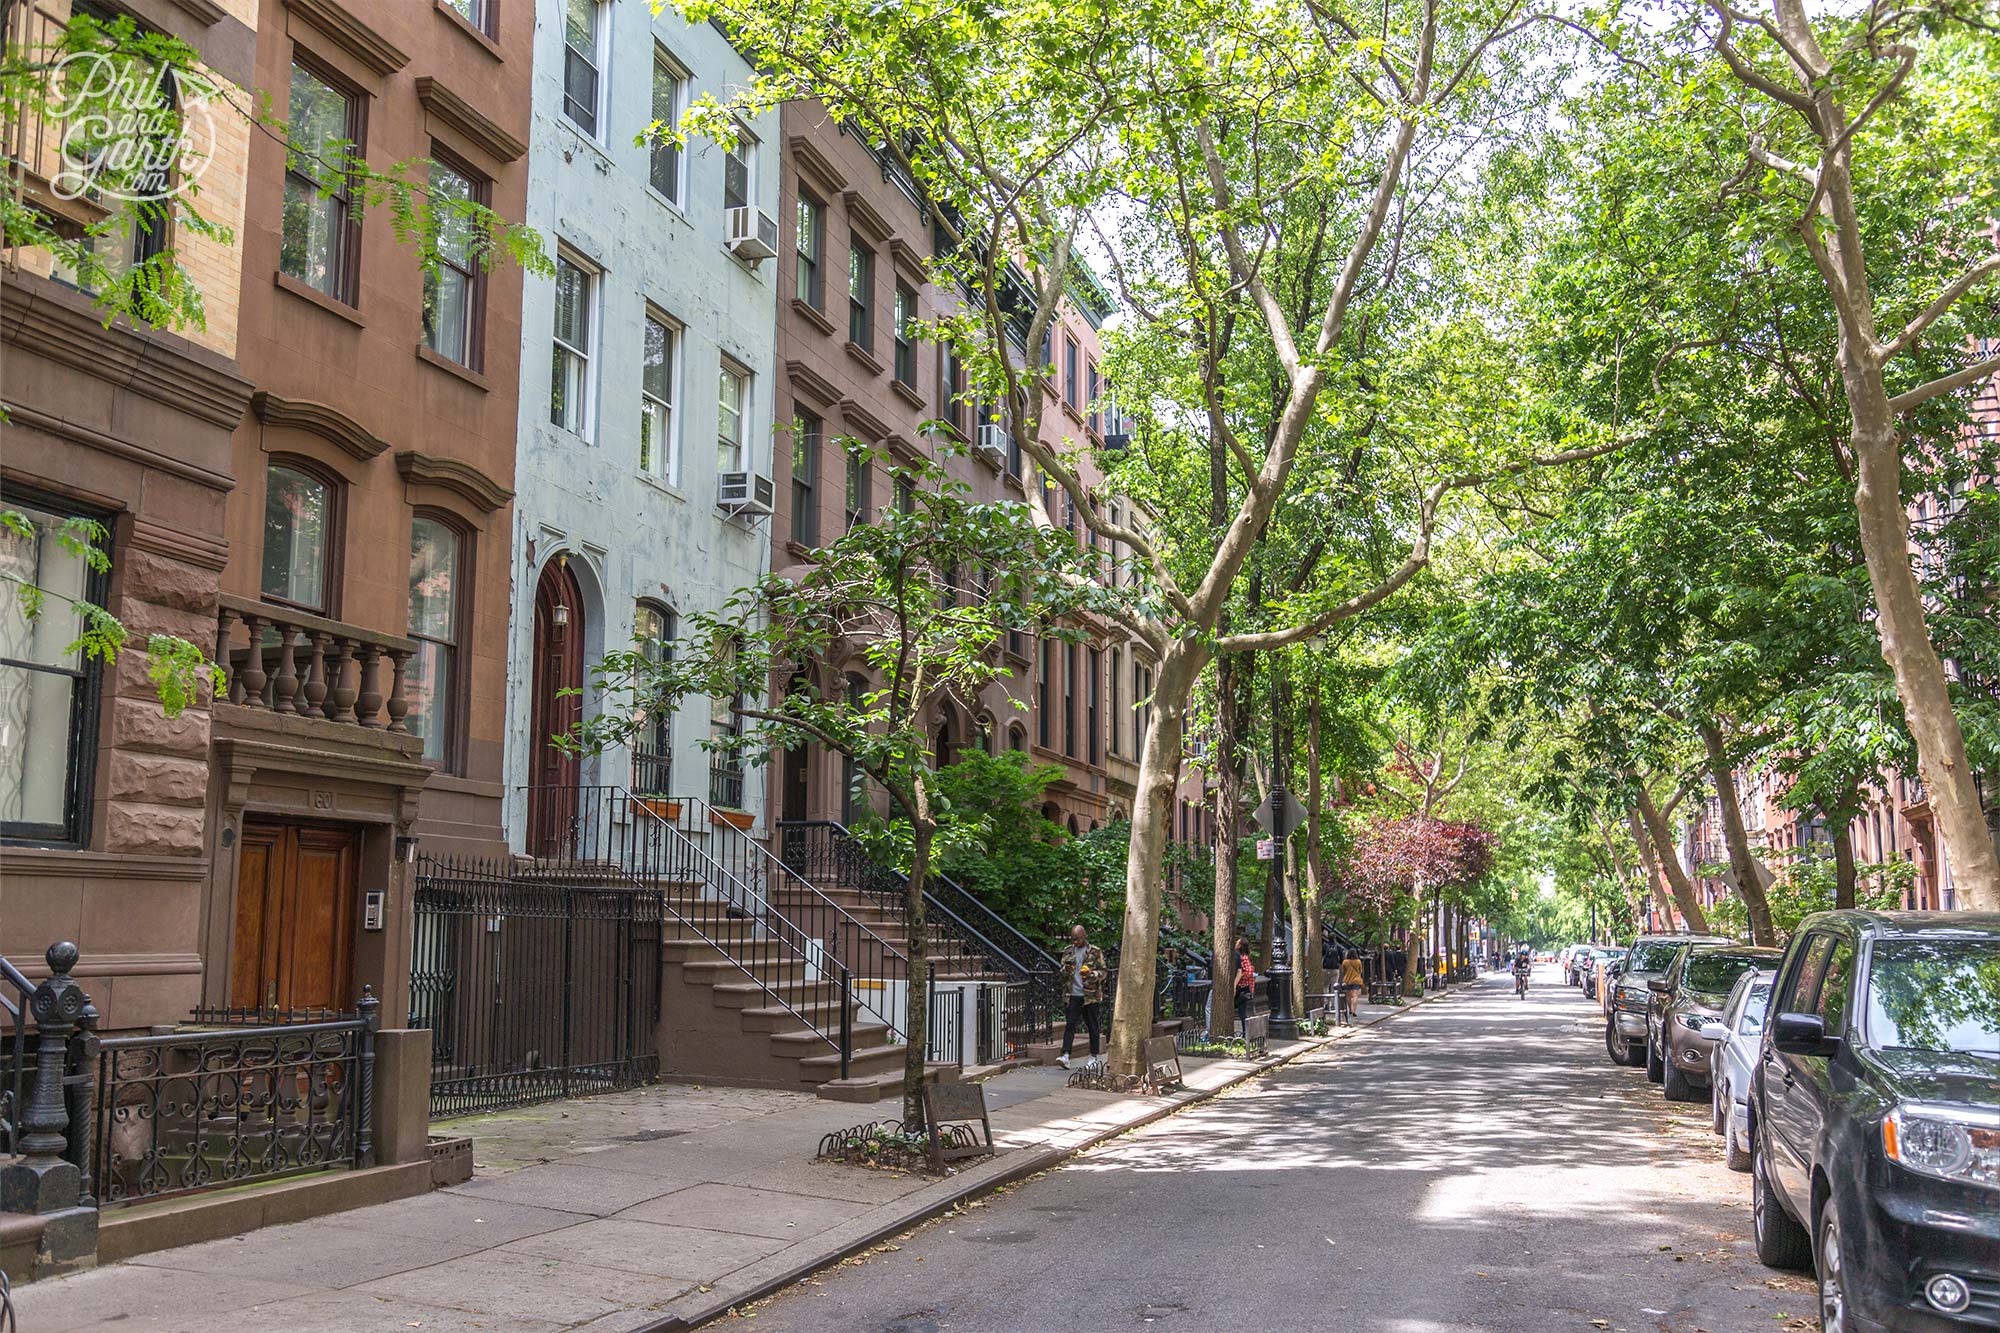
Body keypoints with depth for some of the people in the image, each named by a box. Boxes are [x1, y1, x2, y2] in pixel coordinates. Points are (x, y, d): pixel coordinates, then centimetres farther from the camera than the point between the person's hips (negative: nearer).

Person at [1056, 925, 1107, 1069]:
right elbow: (1062, 972, 17)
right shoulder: (1068, 951, 11)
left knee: (1092, 1026, 5)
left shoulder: (1095, 952, 0)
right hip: (1072, 995, 2)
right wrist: (1066, 970, -7)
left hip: (1090, 995, -2)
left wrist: (1091, 974, -19)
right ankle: (1065, 1056, -12)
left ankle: (1094, 1057, 15)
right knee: (1070, 1025, -6)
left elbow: (1103, 972, 0)